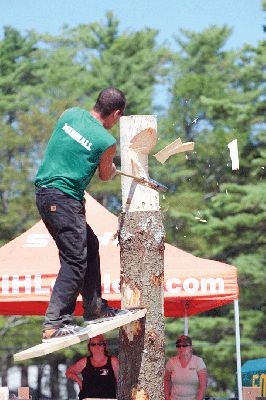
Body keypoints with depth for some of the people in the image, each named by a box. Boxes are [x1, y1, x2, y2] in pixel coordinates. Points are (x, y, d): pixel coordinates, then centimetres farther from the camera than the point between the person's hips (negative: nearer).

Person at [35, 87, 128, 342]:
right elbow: (105, 176, 12)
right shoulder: (106, 142, -9)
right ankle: (54, 324, -18)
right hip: (65, 198, -9)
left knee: (90, 245, 20)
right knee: (75, 260, -9)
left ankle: (94, 309, 27)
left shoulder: (70, 114, 7)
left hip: (43, 190, 9)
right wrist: (113, 168, 32)